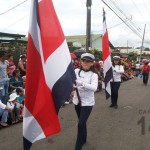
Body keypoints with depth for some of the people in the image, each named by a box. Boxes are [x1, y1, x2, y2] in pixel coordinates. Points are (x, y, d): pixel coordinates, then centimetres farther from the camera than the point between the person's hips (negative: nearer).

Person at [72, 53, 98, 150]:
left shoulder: (93, 75, -13)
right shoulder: (76, 71, -1)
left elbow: (94, 88, -29)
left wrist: (81, 83, -40)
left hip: (87, 102, -4)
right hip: (77, 100, 4)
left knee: (81, 124, -8)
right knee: (82, 122, 22)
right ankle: (83, 139, 45)